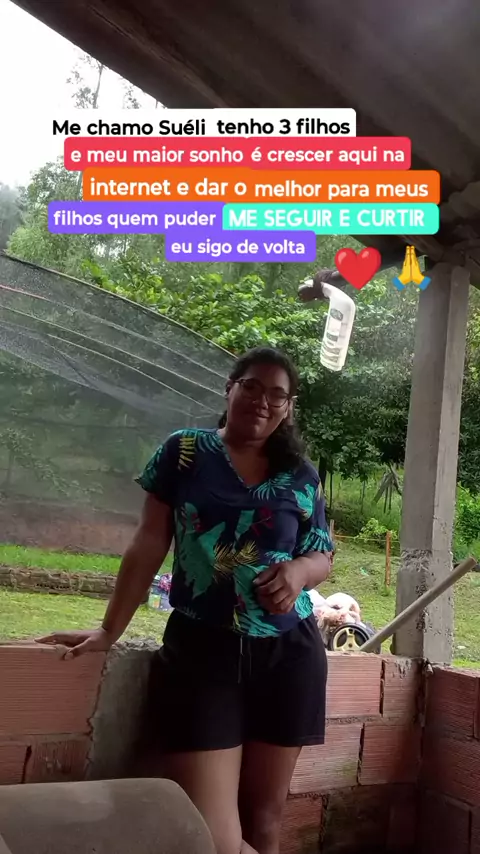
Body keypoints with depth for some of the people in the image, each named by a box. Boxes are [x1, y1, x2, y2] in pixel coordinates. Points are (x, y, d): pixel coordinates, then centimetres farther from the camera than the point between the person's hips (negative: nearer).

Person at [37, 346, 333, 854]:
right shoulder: (184, 451, 0)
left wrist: (299, 570, -12)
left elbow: (322, 557, 11)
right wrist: (109, 631, 0)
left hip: (288, 654, 3)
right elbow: (149, 545, 1)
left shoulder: (302, 478, 5)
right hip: (200, 650, -2)